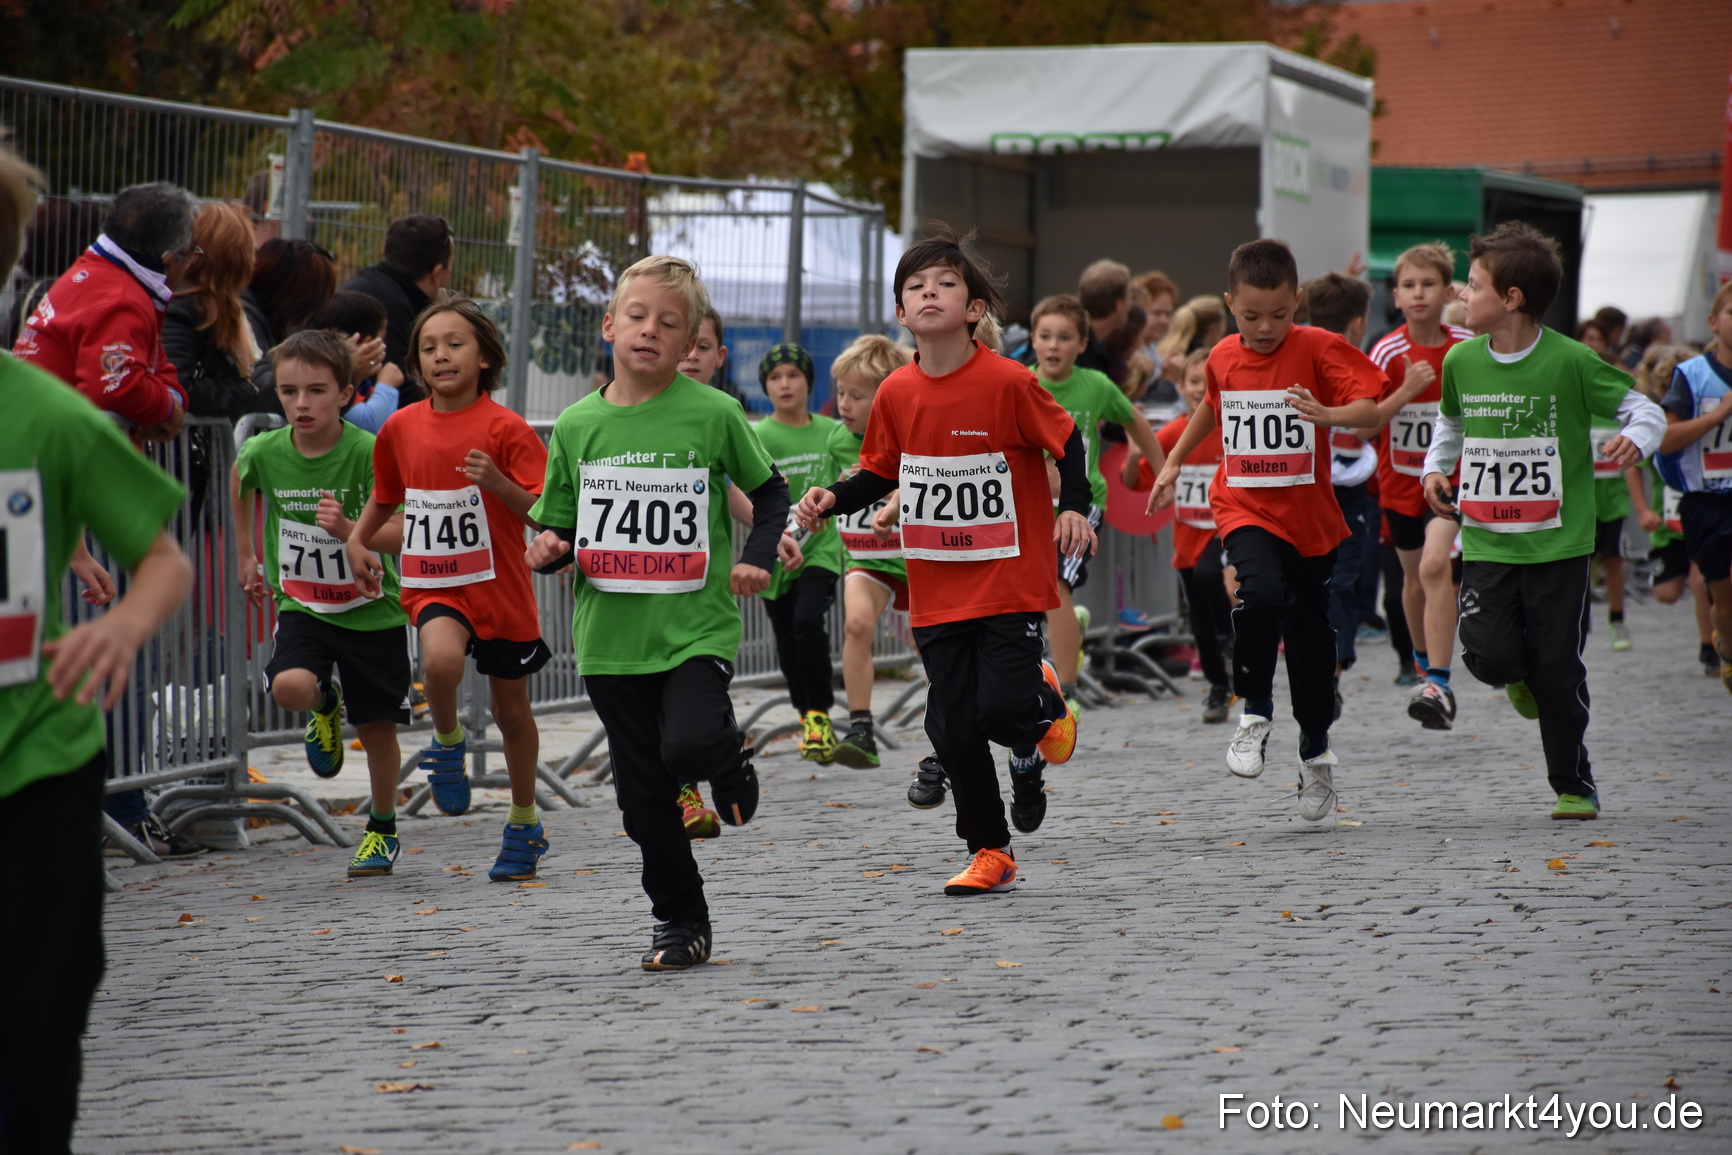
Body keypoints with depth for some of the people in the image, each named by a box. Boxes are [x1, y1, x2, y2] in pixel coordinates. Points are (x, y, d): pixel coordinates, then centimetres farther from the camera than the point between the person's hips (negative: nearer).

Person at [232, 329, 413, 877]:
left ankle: (383, 828, 29)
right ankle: (324, 705, 11)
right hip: (303, 605, 2)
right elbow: (240, 481, 15)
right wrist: (245, 554, 20)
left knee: (377, 727, 6)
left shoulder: (368, 452, -20)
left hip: (372, 610, -2)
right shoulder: (264, 452, -10)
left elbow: (402, 533, -21)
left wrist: (350, 530, -39)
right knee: (290, 687, -26)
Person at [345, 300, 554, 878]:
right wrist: (358, 540, 8)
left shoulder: (505, 428, -11)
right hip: (432, 584, 2)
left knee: (511, 710, 11)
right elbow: (386, 495, 21)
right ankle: (448, 743, 1)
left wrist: (497, 481, -28)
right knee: (441, 659, -31)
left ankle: (524, 825, 31)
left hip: (499, 586, -1)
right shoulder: (401, 428, 2)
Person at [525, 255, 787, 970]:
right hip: (611, 636, 3)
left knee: (690, 745, -27)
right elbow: (557, 527, 13)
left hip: (697, 624, -3)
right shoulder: (576, 427, 4)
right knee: (644, 793, 7)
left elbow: (770, 491, 9)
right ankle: (681, 923, 23)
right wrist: (548, 552, -8)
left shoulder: (713, 414, -4)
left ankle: (729, 762, 10)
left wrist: (758, 559, -5)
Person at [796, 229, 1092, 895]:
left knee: (1003, 708, -15)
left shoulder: (1008, 383, -13)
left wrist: (1074, 508, -15)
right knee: (952, 727, 3)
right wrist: (832, 500, -3)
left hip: (1011, 582, -4)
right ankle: (989, 853, 19)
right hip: (938, 591, 4)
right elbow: (882, 473, 13)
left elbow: (1067, 442, -2)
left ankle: (1046, 712, 23)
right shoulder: (896, 394, 0)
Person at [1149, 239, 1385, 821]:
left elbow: (1370, 406, -21)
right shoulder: (1223, 358, 3)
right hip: (1246, 510, 1)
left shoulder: (1318, 348, -9)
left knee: (1310, 638, 9)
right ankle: (1255, 713, -10)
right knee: (1261, 595, -29)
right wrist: (1173, 463, 27)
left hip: (1309, 517, -1)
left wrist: (1331, 414, -40)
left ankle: (1316, 752, 29)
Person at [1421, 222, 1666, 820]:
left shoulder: (1570, 361, -10)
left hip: (1559, 541, -3)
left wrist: (1636, 439, -24)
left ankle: (1574, 785, 16)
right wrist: (1436, 468, 11)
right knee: (1490, 656, -12)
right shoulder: (1461, 361, 3)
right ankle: (1522, 675, 26)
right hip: (1486, 541, 3)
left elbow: (1641, 406, -4)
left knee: (1559, 670, -1)